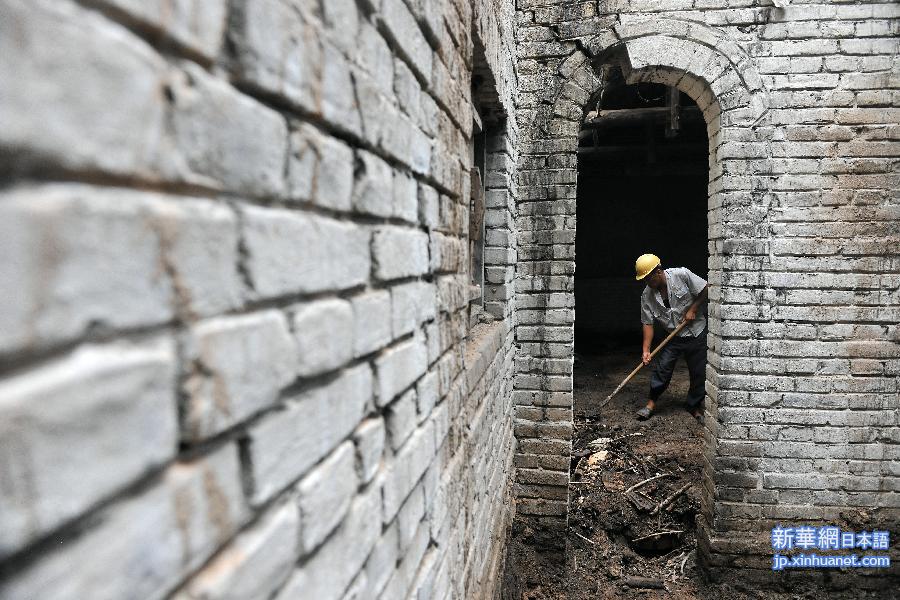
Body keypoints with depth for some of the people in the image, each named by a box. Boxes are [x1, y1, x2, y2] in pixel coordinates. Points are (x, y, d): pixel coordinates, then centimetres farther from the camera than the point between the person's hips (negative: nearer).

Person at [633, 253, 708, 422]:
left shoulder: (681, 275, -19)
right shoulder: (647, 296, -10)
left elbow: (706, 289, -8)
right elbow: (648, 323, -9)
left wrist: (693, 309, -13)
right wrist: (645, 349, -15)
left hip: (697, 333, -1)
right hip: (673, 337, 2)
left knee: (699, 373, 5)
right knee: (661, 368, -8)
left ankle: (694, 405, 24)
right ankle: (652, 402, 9)